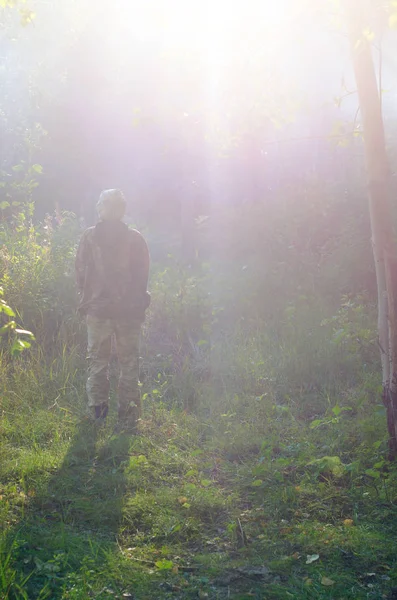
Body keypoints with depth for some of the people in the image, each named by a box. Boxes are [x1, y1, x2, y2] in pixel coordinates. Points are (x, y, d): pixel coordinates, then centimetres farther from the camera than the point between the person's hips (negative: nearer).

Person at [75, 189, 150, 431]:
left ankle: (98, 408, 11)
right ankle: (128, 417, 6)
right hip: (130, 310, 0)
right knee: (129, 363, 6)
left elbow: (81, 272, -1)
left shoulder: (89, 237, -3)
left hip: (97, 309, 0)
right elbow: (143, 275, 2)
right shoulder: (135, 238, -2)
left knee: (98, 359, 15)